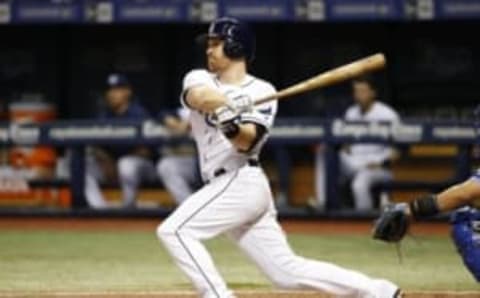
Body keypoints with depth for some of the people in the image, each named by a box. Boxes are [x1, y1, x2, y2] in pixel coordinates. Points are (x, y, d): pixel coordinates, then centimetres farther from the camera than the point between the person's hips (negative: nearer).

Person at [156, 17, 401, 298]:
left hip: (240, 182, -6)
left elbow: (247, 142, -17)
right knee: (288, 271, 5)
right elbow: (199, 96, -16)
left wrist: (231, 126, -40)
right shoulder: (199, 79, 11)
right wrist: (228, 103, -37)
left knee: (174, 230, -18)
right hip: (226, 187, 6)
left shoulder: (261, 91, -2)